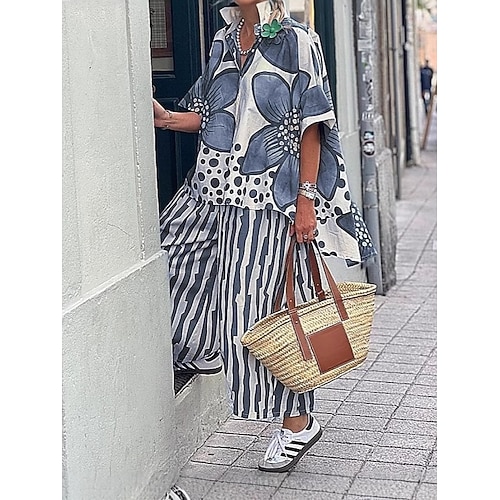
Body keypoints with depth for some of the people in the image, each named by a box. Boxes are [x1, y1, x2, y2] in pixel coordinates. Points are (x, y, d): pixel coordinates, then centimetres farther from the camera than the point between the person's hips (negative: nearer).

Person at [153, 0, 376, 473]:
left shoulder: (298, 42, -4)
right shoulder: (224, 40, 13)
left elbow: (311, 127, -7)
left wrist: (306, 197, -12)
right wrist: (167, 119, 0)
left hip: (267, 198, -7)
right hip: (213, 189, 7)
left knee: (266, 308, -4)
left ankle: (297, 422, 11)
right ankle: (202, 351, 39)